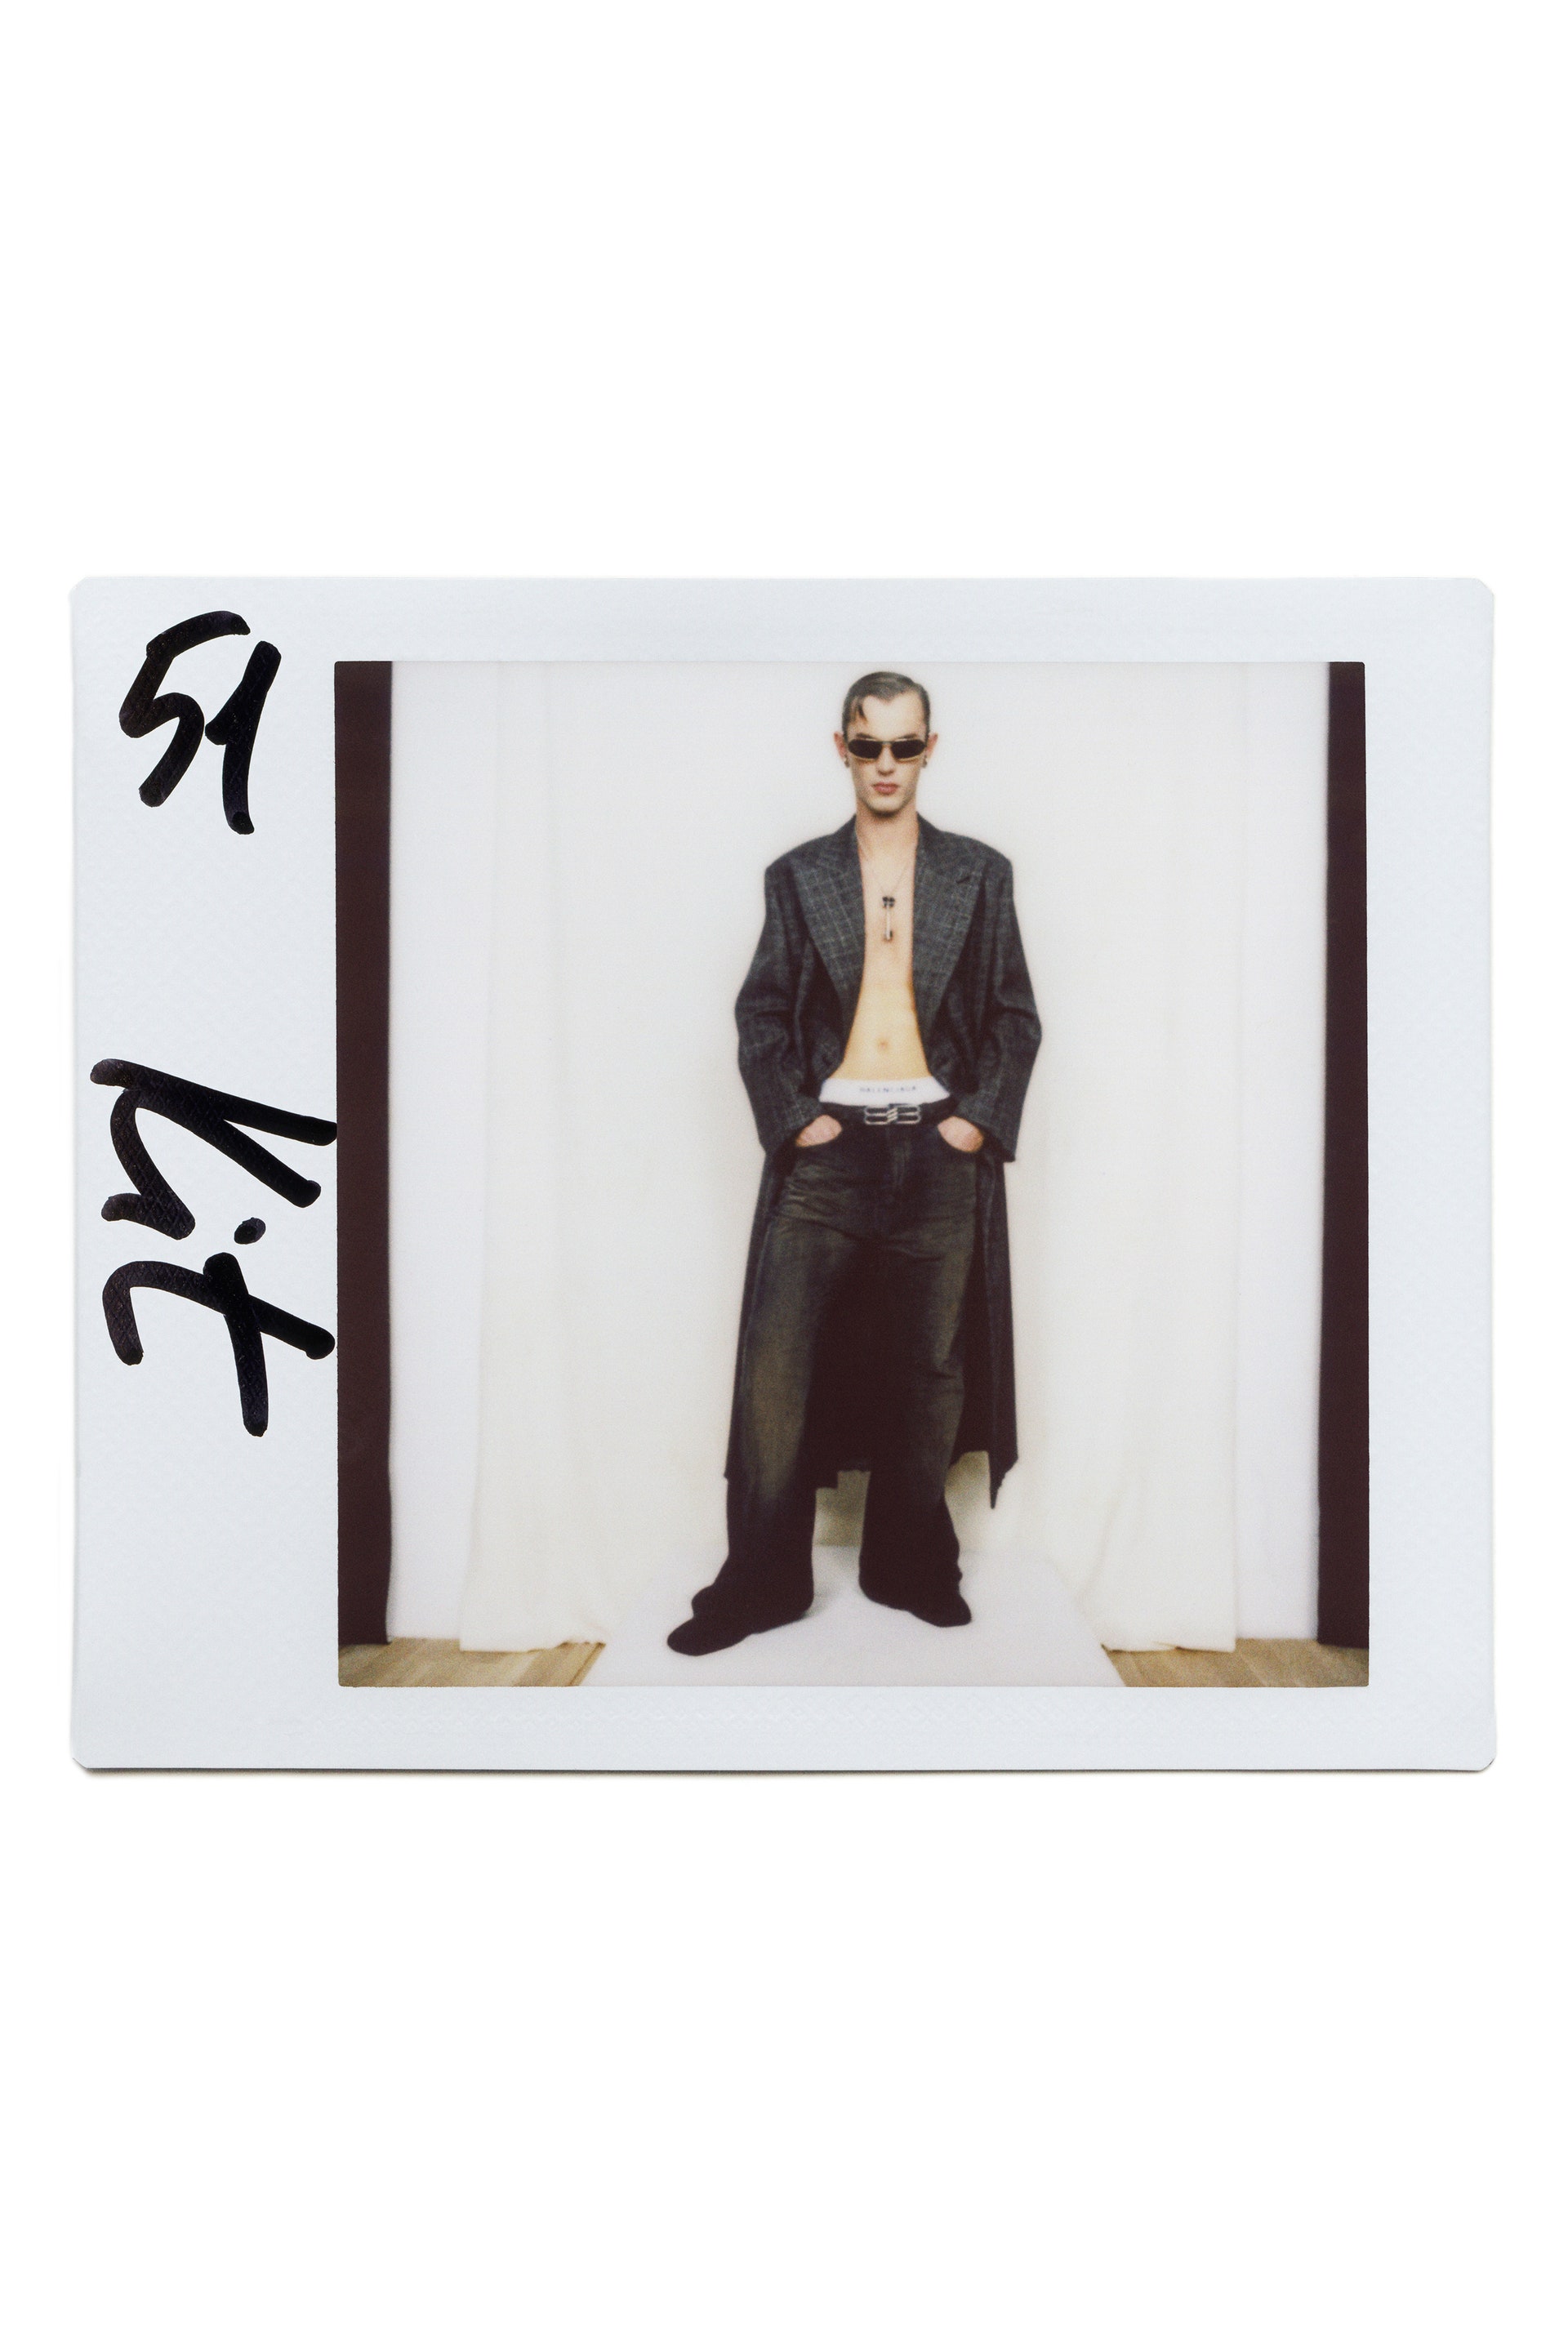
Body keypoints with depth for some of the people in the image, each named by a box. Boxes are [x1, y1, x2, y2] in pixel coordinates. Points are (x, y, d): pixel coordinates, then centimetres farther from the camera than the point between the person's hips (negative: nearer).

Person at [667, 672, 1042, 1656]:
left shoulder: (980, 874, 9)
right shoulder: (798, 876, 10)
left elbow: (1017, 1018, 8)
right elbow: (761, 1015, 6)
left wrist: (980, 1118, -4)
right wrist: (793, 1117, -6)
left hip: (941, 1149, 1)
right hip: (828, 1148, 0)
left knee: (929, 1369, 7)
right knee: (777, 1364, -4)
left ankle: (911, 1566, 21)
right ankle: (762, 1582, 7)